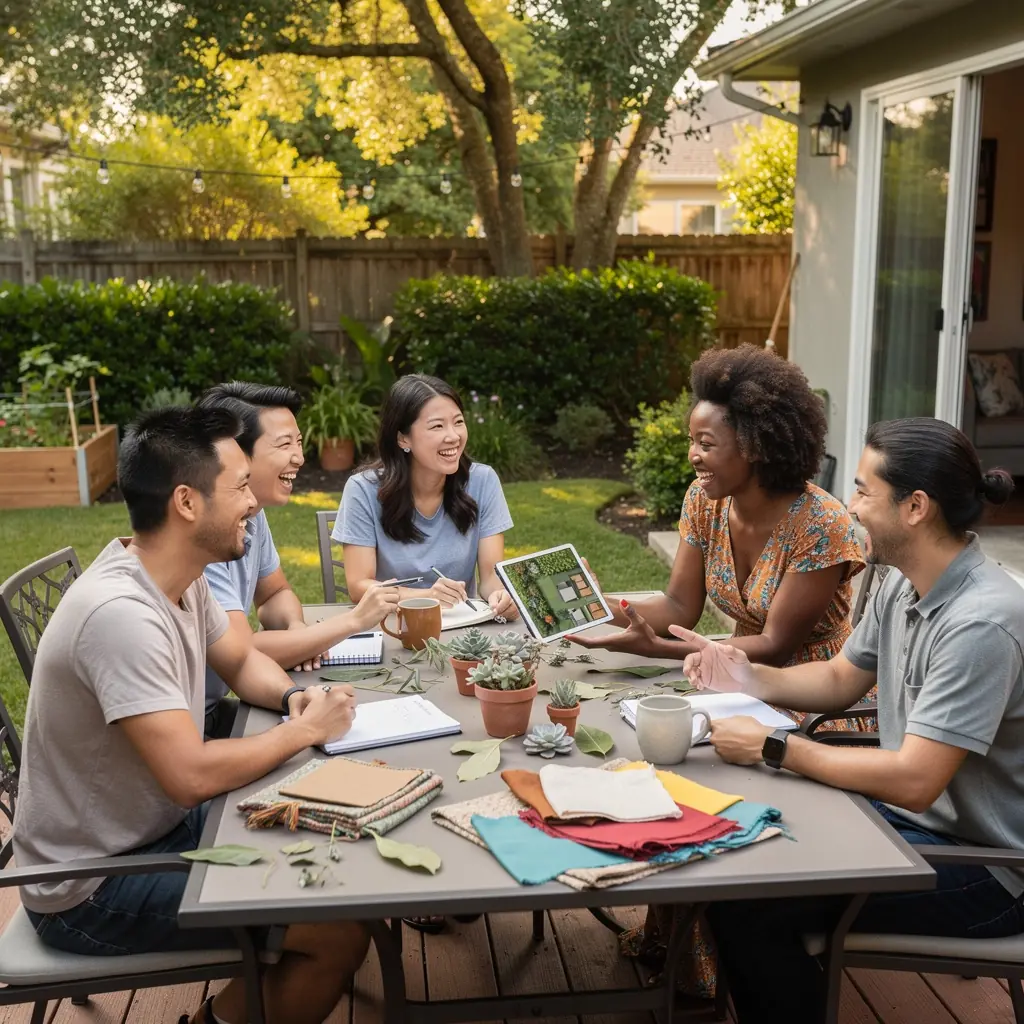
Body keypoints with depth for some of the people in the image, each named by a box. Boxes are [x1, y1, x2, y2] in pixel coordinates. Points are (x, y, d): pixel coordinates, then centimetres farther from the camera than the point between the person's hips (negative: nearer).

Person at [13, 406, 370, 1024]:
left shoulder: (182, 577, -2)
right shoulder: (121, 613, -30)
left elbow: (242, 660, 15)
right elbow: (191, 777, -33)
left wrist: (293, 696, -7)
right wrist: (306, 729, -19)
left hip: (163, 824, 9)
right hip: (94, 888, -9)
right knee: (342, 931, -14)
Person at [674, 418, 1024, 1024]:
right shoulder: (902, 586, 1)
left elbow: (914, 781, -29)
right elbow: (841, 681, 15)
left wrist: (774, 748, -21)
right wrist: (750, 678, -2)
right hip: (911, 811, 9)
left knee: (746, 904, -18)